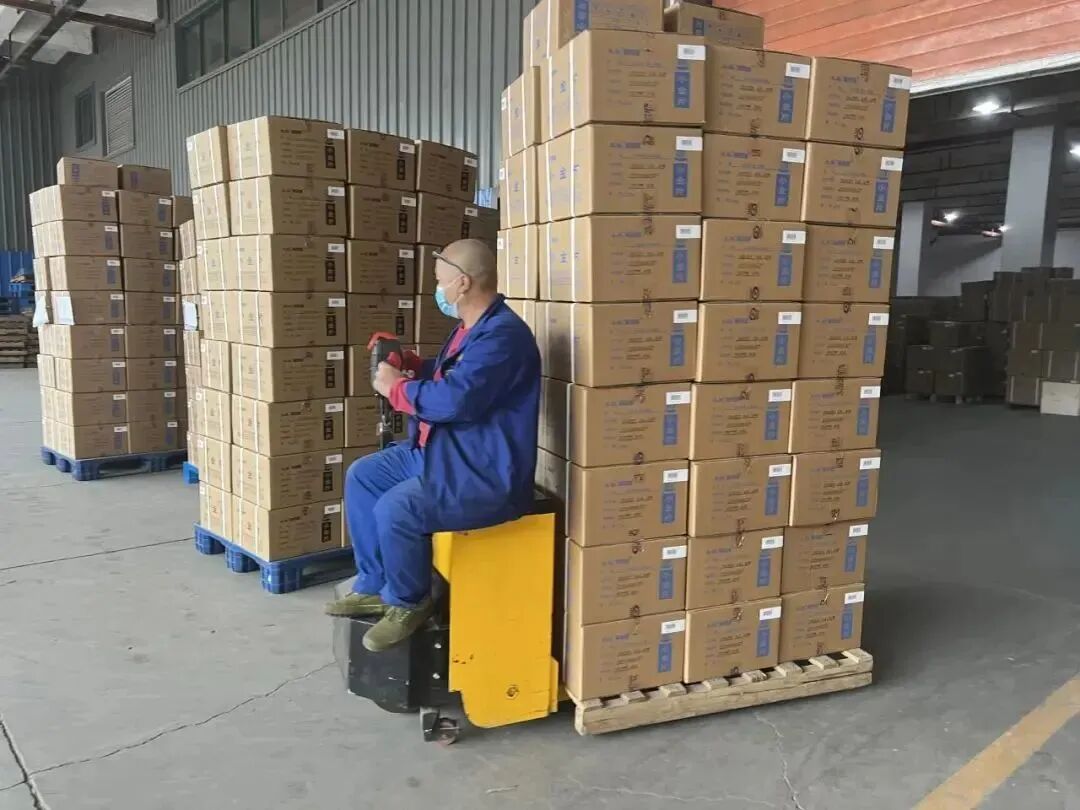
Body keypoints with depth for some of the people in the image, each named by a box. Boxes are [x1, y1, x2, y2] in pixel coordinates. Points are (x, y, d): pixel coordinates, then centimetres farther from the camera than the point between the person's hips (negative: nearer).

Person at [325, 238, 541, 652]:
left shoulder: (502, 334, -21)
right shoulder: (470, 327, 13)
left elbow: (454, 400, -30)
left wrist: (395, 387, -13)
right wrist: (410, 365, 12)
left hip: (486, 473, -11)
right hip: (440, 452, 11)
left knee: (394, 509, -28)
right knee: (361, 476, 12)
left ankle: (408, 603, 0)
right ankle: (373, 586, 18)